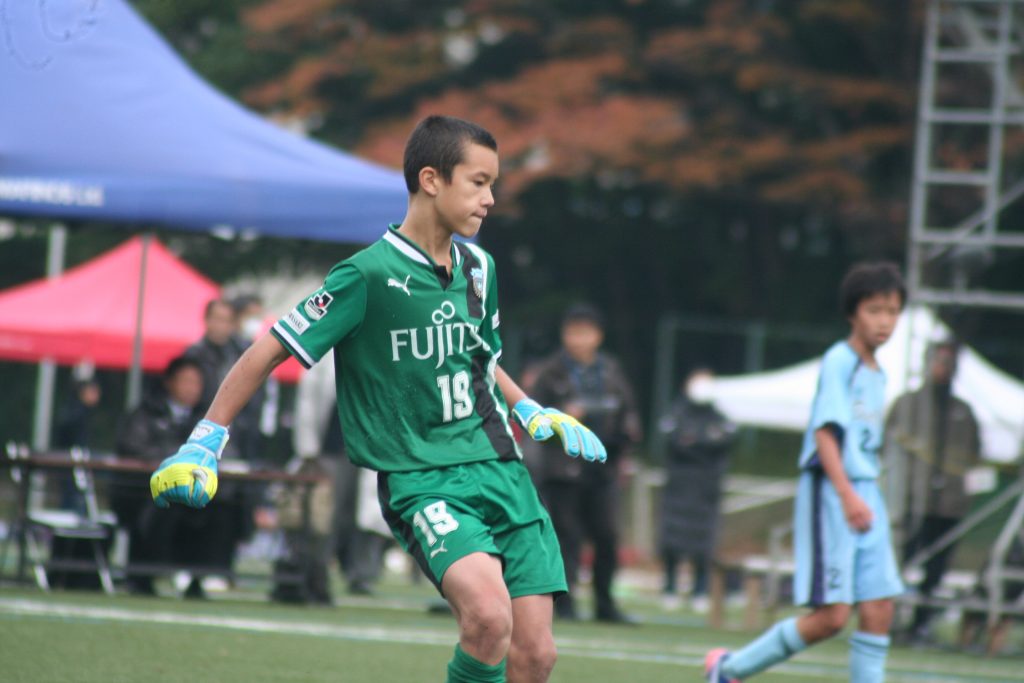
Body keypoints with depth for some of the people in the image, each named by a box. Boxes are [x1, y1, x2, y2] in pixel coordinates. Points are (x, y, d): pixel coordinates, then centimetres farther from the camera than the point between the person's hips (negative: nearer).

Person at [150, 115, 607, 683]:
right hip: (421, 481, -7)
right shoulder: (369, 275, -10)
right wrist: (205, 440, -5)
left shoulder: (478, 268, 11)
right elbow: (270, 351, -5)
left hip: (500, 469, 7)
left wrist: (531, 412, 22)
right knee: (489, 615, -31)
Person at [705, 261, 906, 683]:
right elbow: (825, 431, -19)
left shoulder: (877, 374, 16)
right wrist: (847, 495, -28)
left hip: (865, 496, 8)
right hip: (828, 493, -8)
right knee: (832, 615, -10)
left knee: (879, 609, -1)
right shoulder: (839, 361, -10)